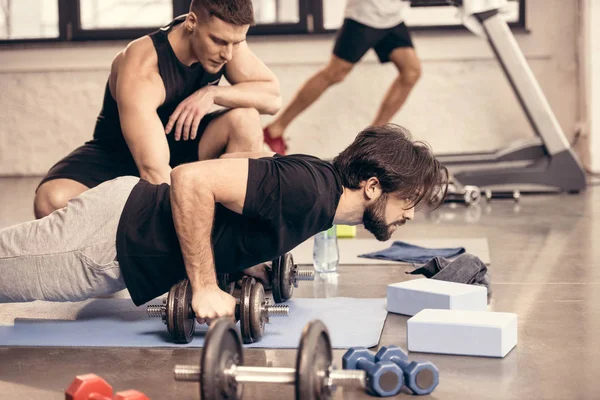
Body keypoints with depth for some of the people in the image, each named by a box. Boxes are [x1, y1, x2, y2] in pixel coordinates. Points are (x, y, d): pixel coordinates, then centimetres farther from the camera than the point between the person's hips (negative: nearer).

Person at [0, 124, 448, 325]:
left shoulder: (320, 178, 3)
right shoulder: (307, 193, -26)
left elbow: (236, 160, 19)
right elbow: (191, 178, -31)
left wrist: (244, 255, 13)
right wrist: (204, 287, -25)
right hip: (116, 234, -8)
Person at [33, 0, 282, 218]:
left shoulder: (225, 37, -15)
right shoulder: (140, 68, -33)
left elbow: (272, 98, -13)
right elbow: (154, 171, -41)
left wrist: (213, 93, -30)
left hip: (180, 147, 5)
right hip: (118, 157, -5)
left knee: (245, 116, -23)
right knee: (53, 201, -34)